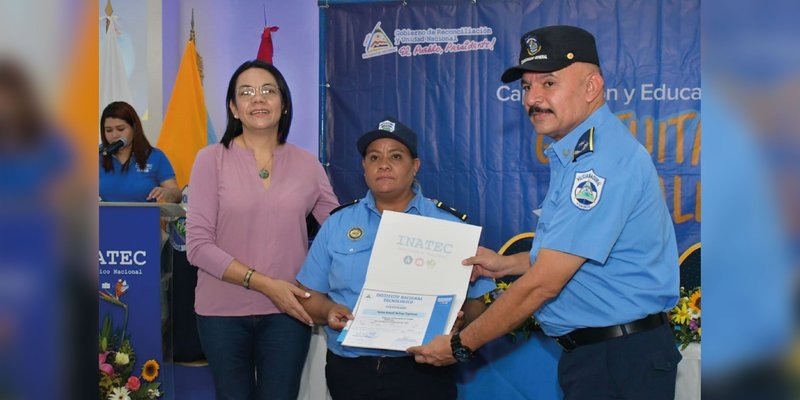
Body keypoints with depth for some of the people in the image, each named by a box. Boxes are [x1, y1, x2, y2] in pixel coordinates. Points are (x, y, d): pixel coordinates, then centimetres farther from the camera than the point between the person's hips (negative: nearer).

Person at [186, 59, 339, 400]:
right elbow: (198, 245, -10)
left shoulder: (306, 164, 2)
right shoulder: (212, 159, -5)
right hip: (223, 311, -1)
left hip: (288, 311, 1)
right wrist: (265, 283, -17)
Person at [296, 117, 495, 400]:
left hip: (422, 373, -1)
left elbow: (478, 302, 1)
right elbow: (309, 294, 10)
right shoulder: (337, 224, 9)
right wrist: (328, 310, -12)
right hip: (349, 373, 2)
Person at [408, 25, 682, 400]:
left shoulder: (604, 162, -23)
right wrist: (507, 264, 15)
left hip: (622, 362, -9)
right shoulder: (572, 154, 11)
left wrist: (460, 346, -14)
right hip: (585, 352, 9)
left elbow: (542, 284, -23)